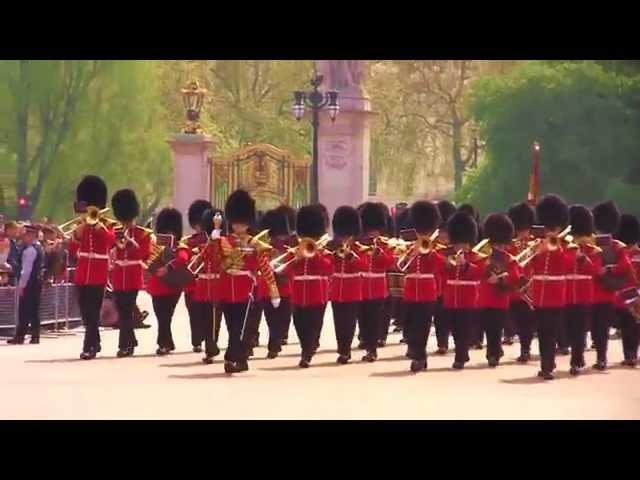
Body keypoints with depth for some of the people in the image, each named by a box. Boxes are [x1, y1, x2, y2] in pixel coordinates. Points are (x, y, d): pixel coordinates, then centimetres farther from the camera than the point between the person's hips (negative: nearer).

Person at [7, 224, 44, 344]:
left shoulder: (29, 250, -16)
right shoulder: (39, 248, 13)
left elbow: (26, 269, -20)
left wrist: (21, 285, -18)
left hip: (29, 283, -9)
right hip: (37, 281, 9)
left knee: (24, 311, -6)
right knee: (34, 311, 9)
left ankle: (20, 336, -6)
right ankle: (35, 336, 8)